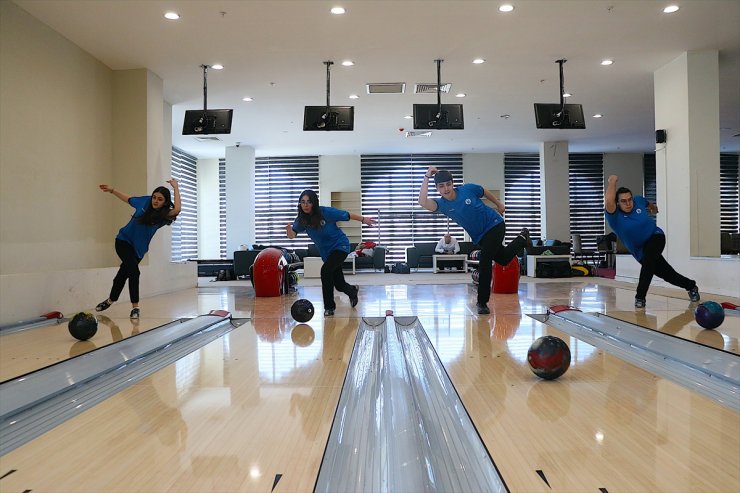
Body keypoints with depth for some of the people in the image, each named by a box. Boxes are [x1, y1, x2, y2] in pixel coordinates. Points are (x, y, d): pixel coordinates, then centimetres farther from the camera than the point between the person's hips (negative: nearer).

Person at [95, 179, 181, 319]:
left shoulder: (164, 215, -18)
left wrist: (176, 188, -34)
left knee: (123, 273, 17)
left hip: (138, 249, 1)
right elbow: (128, 199, 11)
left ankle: (111, 300, 40)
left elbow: (177, 209, -40)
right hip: (123, 241, -1)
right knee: (134, 272, -15)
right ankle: (135, 307, -3)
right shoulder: (145, 201, -11)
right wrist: (112, 190, 14)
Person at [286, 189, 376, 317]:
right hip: (326, 252, 5)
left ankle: (329, 306, -14)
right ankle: (353, 291, 49)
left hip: (340, 245, -5)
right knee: (339, 285, 12)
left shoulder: (326, 212, -20)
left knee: (325, 270, -28)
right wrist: (289, 229, -42)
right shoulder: (301, 219, -9)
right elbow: (292, 235, -20)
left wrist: (363, 219, 2)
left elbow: (347, 215, -8)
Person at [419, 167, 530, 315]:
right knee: (503, 259, 21)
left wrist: (499, 203, 16)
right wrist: (426, 177, -37)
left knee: (484, 261, -16)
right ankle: (522, 238, 50)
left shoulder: (468, 189, -18)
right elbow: (423, 202, -36)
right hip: (479, 237, 4)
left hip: (495, 224, -4)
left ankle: (482, 302, -4)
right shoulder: (442, 204, -16)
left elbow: (485, 192, 4)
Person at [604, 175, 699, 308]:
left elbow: (648, 203, 17)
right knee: (668, 274, 8)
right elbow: (608, 201, -47)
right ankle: (691, 286, 37)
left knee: (647, 260, -30)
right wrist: (612, 182, -35)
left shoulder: (638, 200, -11)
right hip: (640, 251, 0)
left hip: (655, 237, 0)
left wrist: (653, 207, 39)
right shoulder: (615, 216, -23)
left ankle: (640, 297, -20)